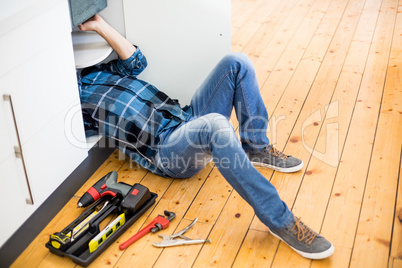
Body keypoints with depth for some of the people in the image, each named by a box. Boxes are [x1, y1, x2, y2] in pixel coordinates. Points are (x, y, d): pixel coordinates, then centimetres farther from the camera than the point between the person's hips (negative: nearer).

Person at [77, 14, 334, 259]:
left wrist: (100, 25, 14)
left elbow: (136, 61, 17)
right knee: (215, 124, -41)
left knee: (236, 63, -8)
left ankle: (257, 149, 2)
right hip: (165, 150, -8)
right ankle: (280, 220, -33)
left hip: (187, 119, 8)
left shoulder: (92, 72, 24)